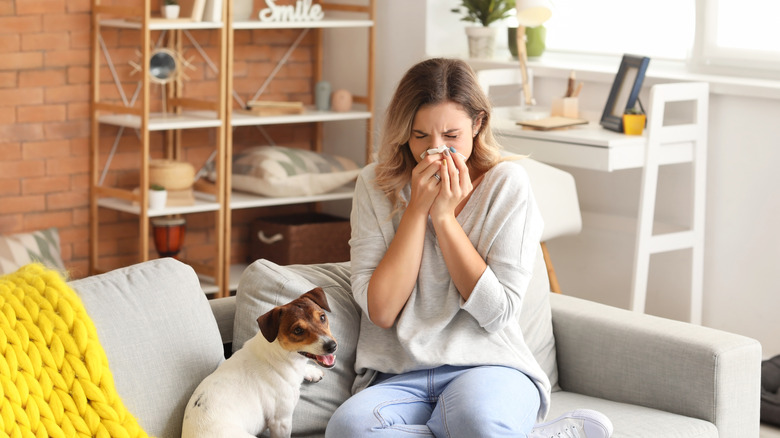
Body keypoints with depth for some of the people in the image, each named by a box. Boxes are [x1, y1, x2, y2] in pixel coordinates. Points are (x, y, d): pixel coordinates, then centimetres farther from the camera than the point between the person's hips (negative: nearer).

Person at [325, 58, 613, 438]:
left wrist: (444, 216, -10)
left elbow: (496, 313, -6)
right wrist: (417, 209, -9)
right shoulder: (376, 185, 4)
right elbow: (381, 311, -5)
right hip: (399, 378, 3)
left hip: (489, 367, -3)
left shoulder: (507, 184, 0)